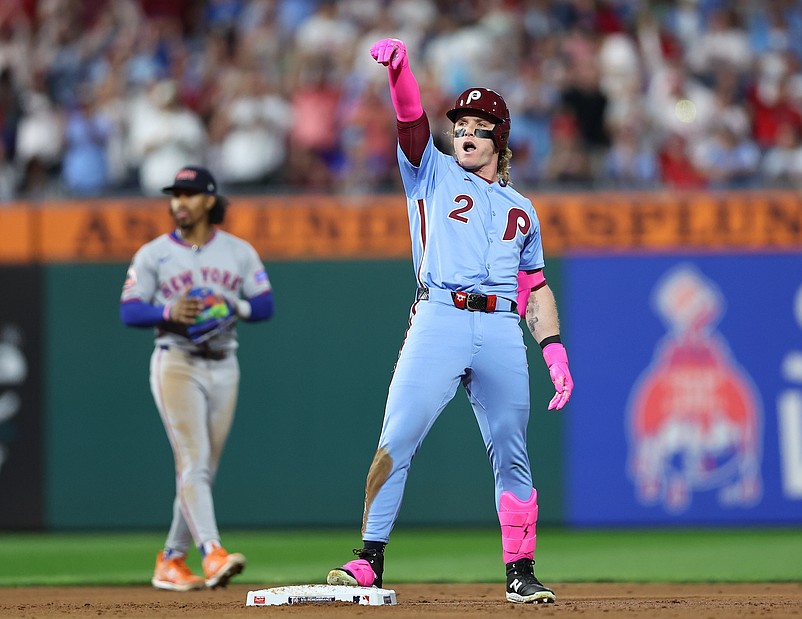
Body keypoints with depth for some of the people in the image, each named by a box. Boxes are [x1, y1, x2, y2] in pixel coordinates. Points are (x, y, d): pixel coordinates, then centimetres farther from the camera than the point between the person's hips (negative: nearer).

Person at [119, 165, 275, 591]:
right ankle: (213, 554, -28)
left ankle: (172, 560, 16)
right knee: (193, 460, -16)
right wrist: (170, 311, -20)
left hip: (223, 367, 3)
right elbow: (129, 311, -2)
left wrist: (234, 305, -14)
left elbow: (265, 306, 6)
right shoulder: (153, 254, 3)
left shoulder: (239, 252, 9)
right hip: (176, 363, -3)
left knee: (203, 470, 5)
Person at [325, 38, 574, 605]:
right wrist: (399, 67, -22)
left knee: (512, 458, 3)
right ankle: (369, 561, -13)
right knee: (397, 440, -13)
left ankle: (521, 574, 10)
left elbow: (535, 287, 22)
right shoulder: (433, 172, 15)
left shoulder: (521, 210, 23)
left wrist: (555, 352, 9)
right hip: (438, 322, -3)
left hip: (503, 334, 3)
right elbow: (411, 117, -3)